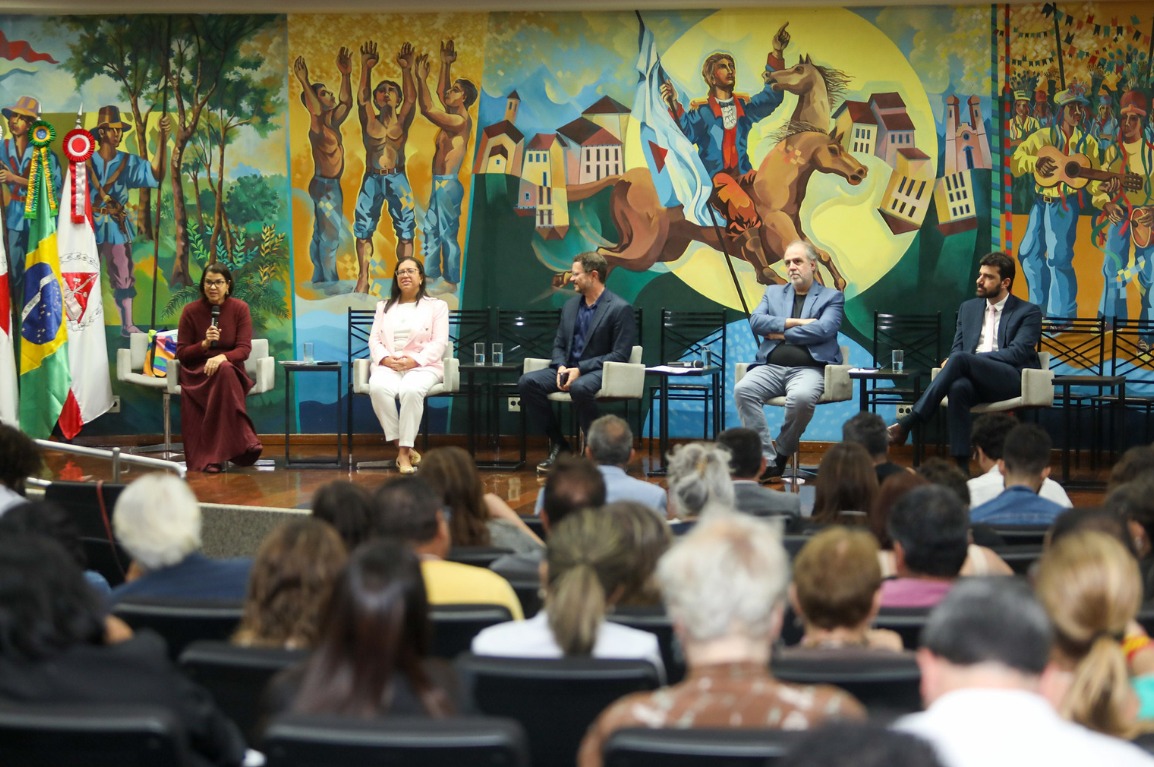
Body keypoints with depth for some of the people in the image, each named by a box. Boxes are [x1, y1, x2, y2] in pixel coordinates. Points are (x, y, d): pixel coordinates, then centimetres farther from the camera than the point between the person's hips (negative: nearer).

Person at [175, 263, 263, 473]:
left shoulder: (240, 308, 0)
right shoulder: (191, 311, 0)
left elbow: (244, 349, -7)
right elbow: (181, 352, 1)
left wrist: (221, 357, -27)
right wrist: (204, 344, -18)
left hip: (230, 371, 0)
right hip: (197, 372, 0)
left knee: (224, 370, -37)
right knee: (224, 373, -36)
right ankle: (243, 443, -36)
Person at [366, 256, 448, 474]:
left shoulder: (437, 306, 13)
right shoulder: (384, 306, 24)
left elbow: (439, 343, 1)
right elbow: (374, 340, 12)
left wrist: (415, 360, -15)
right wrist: (385, 359, -10)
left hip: (423, 366, -2)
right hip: (388, 366, 2)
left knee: (411, 390, -39)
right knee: (378, 388, -35)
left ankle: (405, 450, -32)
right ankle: (401, 447, -27)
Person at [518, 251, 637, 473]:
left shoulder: (620, 309, -7)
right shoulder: (570, 306, 15)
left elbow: (620, 356, -12)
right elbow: (559, 345, 19)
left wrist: (580, 369, -19)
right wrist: (561, 367, -6)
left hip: (599, 371, -7)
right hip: (568, 369, 7)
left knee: (579, 387, -41)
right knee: (527, 382, -19)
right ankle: (557, 444, -9)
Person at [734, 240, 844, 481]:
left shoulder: (832, 297, 12)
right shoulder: (773, 293, 24)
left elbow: (823, 329, -6)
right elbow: (756, 321, 6)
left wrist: (781, 333, -2)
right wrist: (794, 322, -5)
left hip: (809, 368, -4)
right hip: (771, 367, 4)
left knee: (801, 397, -38)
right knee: (743, 389, -29)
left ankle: (782, 454, -14)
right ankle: (766, 461, -26)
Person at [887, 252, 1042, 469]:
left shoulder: (1029, 313, 7)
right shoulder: (968, 308, 24)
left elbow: (1017, 353, -7)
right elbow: (957, 347, 18)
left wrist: (970, 358, -15)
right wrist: (954, 362, -9)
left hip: (1012, 380, -4)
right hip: (974, 379, 4)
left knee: (960, 360, -32)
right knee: (958, 387, -36)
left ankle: (907, 424, -37)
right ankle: (961, 467, -40)